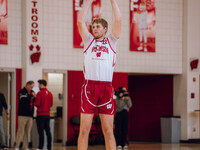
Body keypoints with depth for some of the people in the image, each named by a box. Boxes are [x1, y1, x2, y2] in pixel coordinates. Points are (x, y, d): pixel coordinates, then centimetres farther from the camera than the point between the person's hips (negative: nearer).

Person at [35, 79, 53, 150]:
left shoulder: (40, 93, -13)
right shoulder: (49, 93, 7)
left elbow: (37, 104, -16)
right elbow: (51, 104, 11)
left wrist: (34, 104, 5)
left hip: (40, 114, -6)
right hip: (47, 114, 6)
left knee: (41, 131, -4)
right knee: (48, 131, 8)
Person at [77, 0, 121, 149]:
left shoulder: (111, 42, 16)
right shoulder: (89, 40, 18)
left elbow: (118, 20, 7)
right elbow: (80, 21, 9)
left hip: (106, 88, 0)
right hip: (89, 87, 0)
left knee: (108, 130, 0)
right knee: (84, 130, -3)